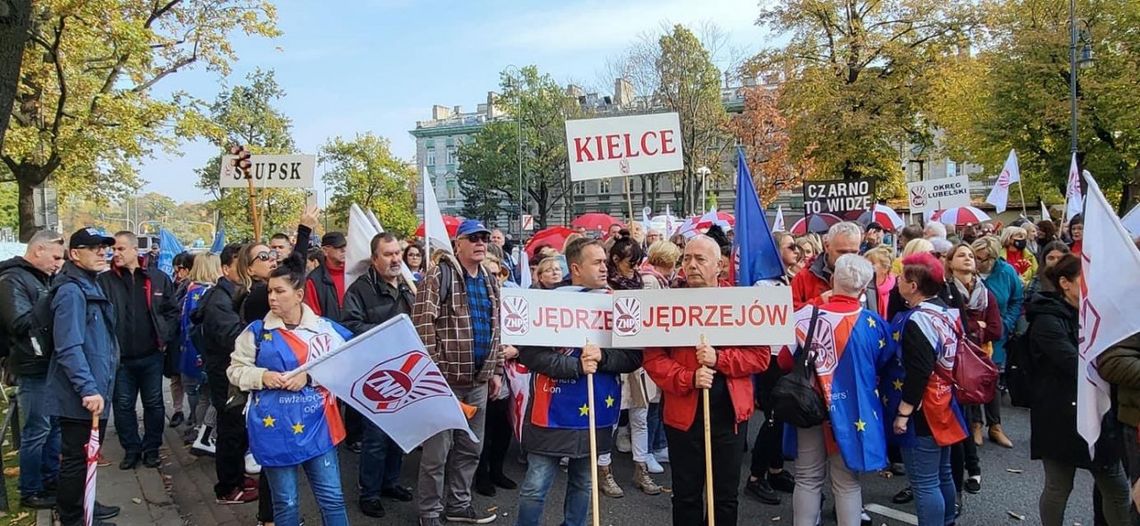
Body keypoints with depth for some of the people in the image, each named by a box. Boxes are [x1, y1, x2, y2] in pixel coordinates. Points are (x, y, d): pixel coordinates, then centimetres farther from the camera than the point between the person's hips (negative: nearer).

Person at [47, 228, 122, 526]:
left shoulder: (91, 286, 13)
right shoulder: (71, 291, -18)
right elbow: (69, 348, -25)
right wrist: (88, 389, -27)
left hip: (95, 390, 10)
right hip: (80, 395, -10)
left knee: (87, 453, 20)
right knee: (77, 457, 2)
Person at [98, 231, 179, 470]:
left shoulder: (158, 279, -1)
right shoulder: (105, 281, -3)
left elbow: (173, 311, 6)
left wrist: (165, 337, -1)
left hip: (151, 355, 0)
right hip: (120, 358, 0)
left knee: (154, 404, 10)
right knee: (123, 406, 9)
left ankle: (151, 449, 24)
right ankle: (131, 449, 24)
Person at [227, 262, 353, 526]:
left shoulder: (325, 327, -1)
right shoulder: (257, 331, -1)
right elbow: (235, 369, 3)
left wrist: (309, 376, -17)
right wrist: (262, 377, -14)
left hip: (317, 425, 1)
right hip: (275, 427, 0)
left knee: (332, 498, 5)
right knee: (285, 502, 11)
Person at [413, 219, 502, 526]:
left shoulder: (490, 282, 13)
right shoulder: (438, 276, -10)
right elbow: (423, 325, -16)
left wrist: (496, 370, 16)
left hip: (479, 380, 7)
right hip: (445, 378, -7)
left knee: (470, 448, 16)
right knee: (437, 450, 2)